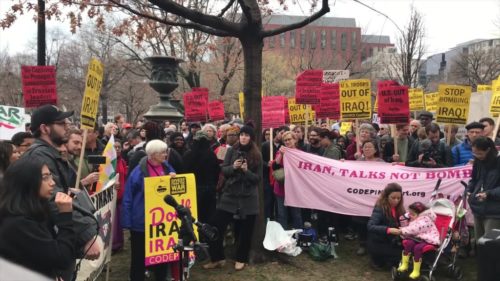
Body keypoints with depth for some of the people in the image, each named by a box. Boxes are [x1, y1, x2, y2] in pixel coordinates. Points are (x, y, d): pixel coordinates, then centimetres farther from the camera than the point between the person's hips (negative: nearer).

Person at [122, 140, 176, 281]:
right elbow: (128, 198, -12)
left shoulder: (166, 167, 2)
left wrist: (173, 177, -12)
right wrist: (128, 222, -15)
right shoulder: (139, 171, -14)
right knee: (139, 255, 9)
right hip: (142, 220, -5)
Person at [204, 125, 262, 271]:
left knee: (245, 230, 6)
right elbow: (223, 170, 1)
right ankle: (217, 258, 13)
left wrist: (246, 171, -19)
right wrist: (233, 167, -19)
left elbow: (258, 178, -2)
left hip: (248, 198, -1)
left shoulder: (257, 155, -1)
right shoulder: (232, 150, 2)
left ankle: (241, 259, 25)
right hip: (230, 194, 1)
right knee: (216, 225, -3)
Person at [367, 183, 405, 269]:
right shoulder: (379, 208, -19)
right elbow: (370, 226, -29)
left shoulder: (398, 208, 1)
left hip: (390, 242, 7)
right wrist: (389, 230, -41)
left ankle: (384, 259, 9)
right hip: (377, 244, -7)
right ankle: (377, 259, 3)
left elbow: (399, 224, 2)